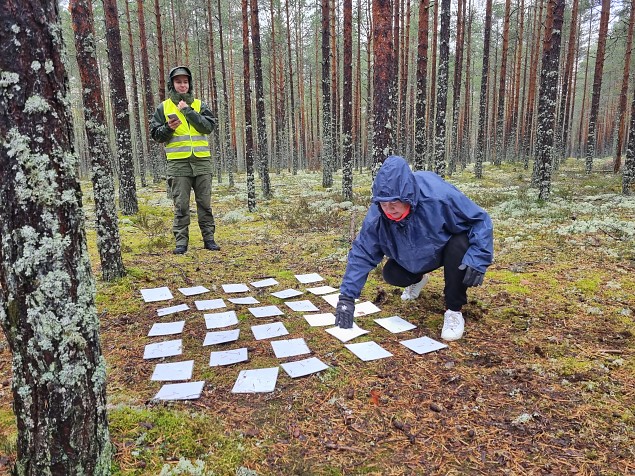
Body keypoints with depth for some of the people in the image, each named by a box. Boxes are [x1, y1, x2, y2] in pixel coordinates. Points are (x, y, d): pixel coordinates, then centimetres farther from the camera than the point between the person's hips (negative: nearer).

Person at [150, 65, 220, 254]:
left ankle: (209, 238, 14)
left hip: (202, 161, 1)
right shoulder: (163, 107, 10)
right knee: (181, 205, -1)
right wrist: (169, 128, -12)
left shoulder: (199, 105, 12)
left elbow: (209, 126, -5)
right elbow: (155, 134, 7)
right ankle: (181, 242, 6)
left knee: (205, 202, 5)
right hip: (178, 162, -1)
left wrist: (188, 111, -9)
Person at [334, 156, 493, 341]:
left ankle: (454, 311, -16)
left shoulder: (439, 197, -41)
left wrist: (477, 260, -40)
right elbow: (361, 254, -23)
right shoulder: (377, 214, -29)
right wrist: (347, 297, -28)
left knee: (459, 245, -36)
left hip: (450, 247, -3)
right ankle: (417, 279, 27)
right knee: (391, 274, -13)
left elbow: (481, 220, -28)